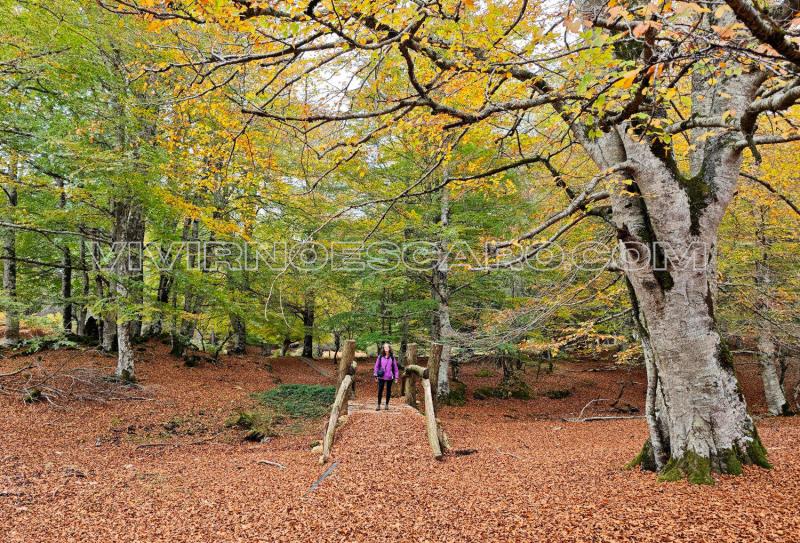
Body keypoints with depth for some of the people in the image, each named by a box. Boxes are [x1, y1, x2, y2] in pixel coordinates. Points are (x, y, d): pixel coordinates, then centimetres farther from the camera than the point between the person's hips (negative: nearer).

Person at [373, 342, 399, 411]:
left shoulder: (392, 357, 0)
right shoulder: (380, 356, -1)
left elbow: (395, 367, 4)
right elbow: (377, 365, 3)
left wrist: (396, 377, 3)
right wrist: (376, 375, 0)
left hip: (389, 377, 1)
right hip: (381, 377, -1)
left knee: (388, 391, 10)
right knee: (380, 391, 1)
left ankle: (387, 404, 22)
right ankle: (378, 405, 10)